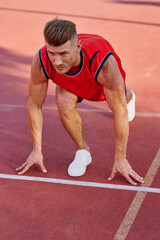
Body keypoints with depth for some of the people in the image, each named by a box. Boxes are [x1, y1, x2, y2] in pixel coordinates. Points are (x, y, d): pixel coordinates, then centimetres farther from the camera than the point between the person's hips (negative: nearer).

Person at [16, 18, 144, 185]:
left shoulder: (104, 63, -48)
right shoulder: (40, 63, -40)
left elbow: (120, 111, -37)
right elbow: (34, 105, -23)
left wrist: (120, 159, -31)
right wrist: (37, 151, -17)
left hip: (103, 81, 0)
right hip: (71, 82, 0)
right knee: (65, 104, -29)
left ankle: (128, 97, 56)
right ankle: (82, 151, -2)